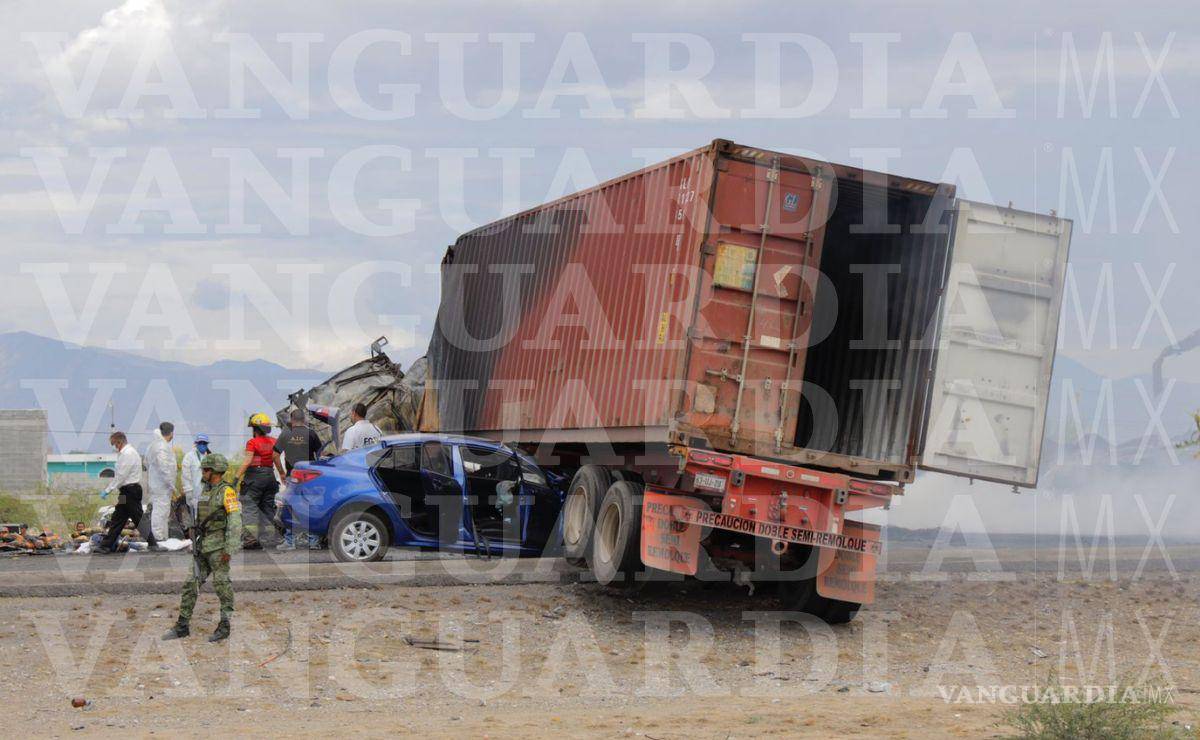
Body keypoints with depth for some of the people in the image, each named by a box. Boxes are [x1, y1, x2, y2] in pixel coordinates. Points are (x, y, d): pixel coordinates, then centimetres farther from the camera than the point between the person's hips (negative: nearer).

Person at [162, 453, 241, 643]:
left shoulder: (226, 492, -13)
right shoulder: (206, 491, 15)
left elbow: (235, 521, -18)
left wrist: (229, 549, -21)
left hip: (219, 547, -8)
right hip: (203, 547, 8)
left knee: (221, 584, -5)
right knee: (191, 584, 5)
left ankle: (225, 626, 3)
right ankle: (182, 626, 8)